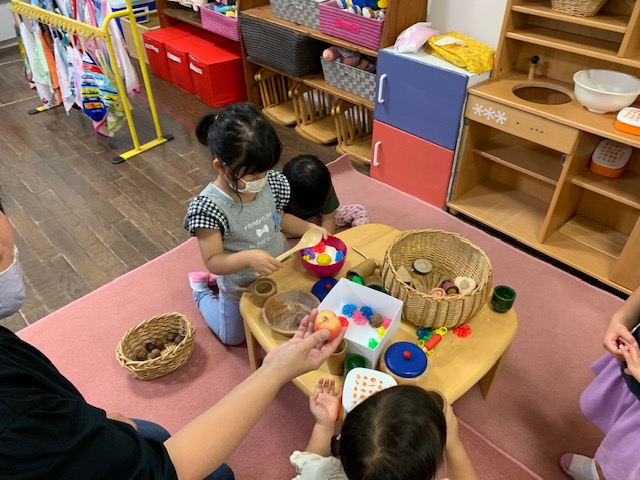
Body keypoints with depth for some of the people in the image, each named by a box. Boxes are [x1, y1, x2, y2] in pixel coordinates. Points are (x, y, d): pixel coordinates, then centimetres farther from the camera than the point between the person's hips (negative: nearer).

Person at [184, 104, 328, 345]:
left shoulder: (271, 183, -19)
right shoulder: (209, 207, -34)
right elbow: (212, 261, -29)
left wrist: (310, 228, -14)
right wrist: (247, 258, -46)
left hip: (278, 274, 4)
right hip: (239, 287, -4)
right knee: (233, 337, 22)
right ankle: (201, 288, 43)